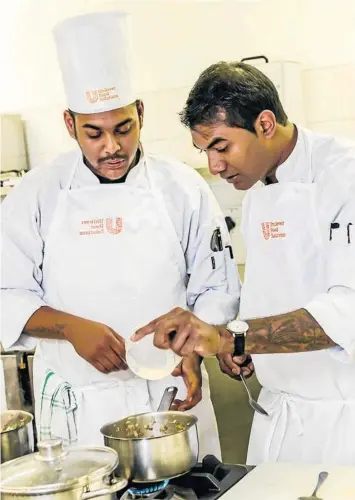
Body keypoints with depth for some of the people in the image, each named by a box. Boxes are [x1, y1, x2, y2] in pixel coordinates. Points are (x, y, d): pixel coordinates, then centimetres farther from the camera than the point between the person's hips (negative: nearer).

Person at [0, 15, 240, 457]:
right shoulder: (36, 195, -3)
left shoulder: (184, 188, -3)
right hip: (76, 404, 0)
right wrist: (73, 328, -19)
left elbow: (215, 289, 2)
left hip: (171, 389, 1)